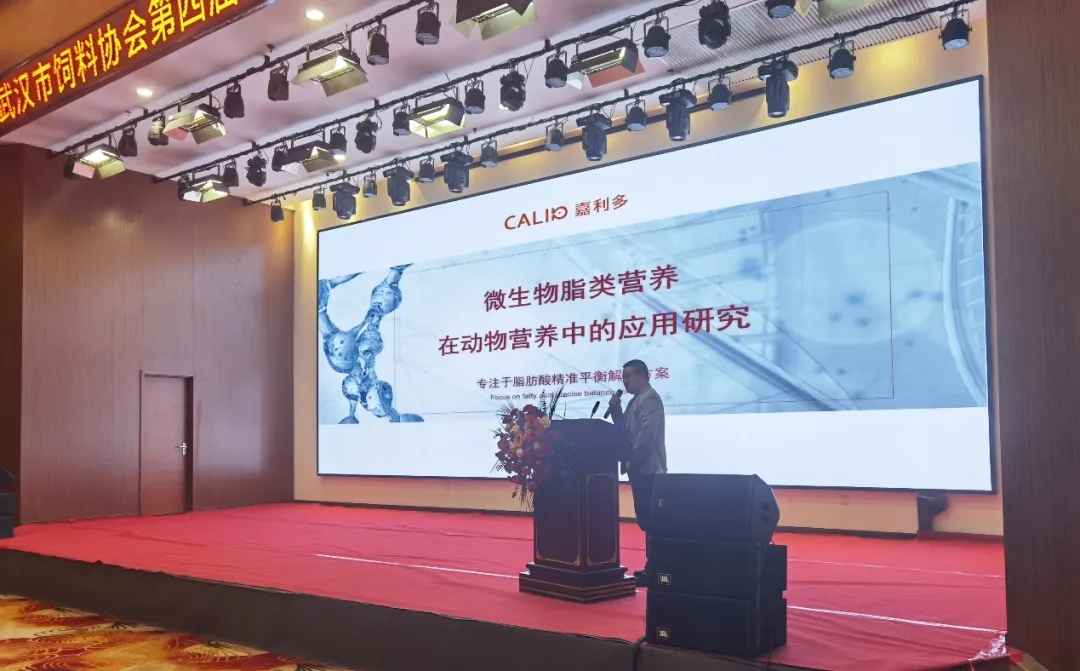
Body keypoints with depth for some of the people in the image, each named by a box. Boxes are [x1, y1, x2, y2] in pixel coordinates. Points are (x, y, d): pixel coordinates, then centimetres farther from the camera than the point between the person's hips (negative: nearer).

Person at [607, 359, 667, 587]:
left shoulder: (649, 398, -11)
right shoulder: (637, 399, 19)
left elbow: (646, 435, -20)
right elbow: (626, 430, 18)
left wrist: (631, 462, -17)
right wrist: (616, 409, 5)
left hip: (646, 468, -10)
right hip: (640, 468, 10)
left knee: (649, 519, -9)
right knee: (645, 519, 11)